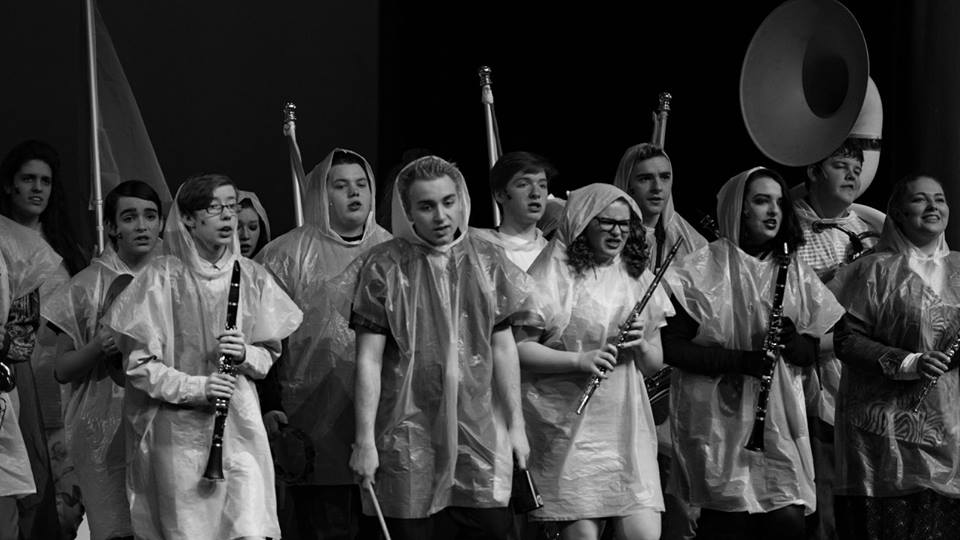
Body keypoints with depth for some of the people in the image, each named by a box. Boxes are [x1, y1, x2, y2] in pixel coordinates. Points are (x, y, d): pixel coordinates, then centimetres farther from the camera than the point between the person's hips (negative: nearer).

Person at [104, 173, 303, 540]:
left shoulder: (250, 277, 7)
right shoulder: (162, 278, -4)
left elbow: (270, 353, 14)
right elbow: (139, 364, -4)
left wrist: (245, 355, -8)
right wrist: (195, 387, -16)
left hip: (240, 425, 3)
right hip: (179, 430, -2)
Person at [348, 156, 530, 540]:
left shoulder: (487, 261, 7)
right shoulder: (384, 267, -5)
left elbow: (503, 348, 13)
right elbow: (368, 359, -6)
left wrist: (515, 423, 10)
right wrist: (364, 440, -10)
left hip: (480, 433, 3)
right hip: (409, 442, -3)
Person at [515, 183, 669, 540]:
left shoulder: (638, 279, 15)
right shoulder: (553, 276, -2)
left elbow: (655, 365, 18)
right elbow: (519, 348, -7)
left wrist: (641, 345, -4)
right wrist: (579, 359, -18)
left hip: (626, 426, 5)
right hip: (568, 426, -5)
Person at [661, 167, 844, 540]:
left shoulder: (793, 272, 12)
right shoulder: (705, 269, -4)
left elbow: (811, 353, 15)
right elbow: (671, 345, -8)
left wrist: (793, 341, -8)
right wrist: (737, 359, -18)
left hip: (779, 417, 4)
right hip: (719, 418, -4)